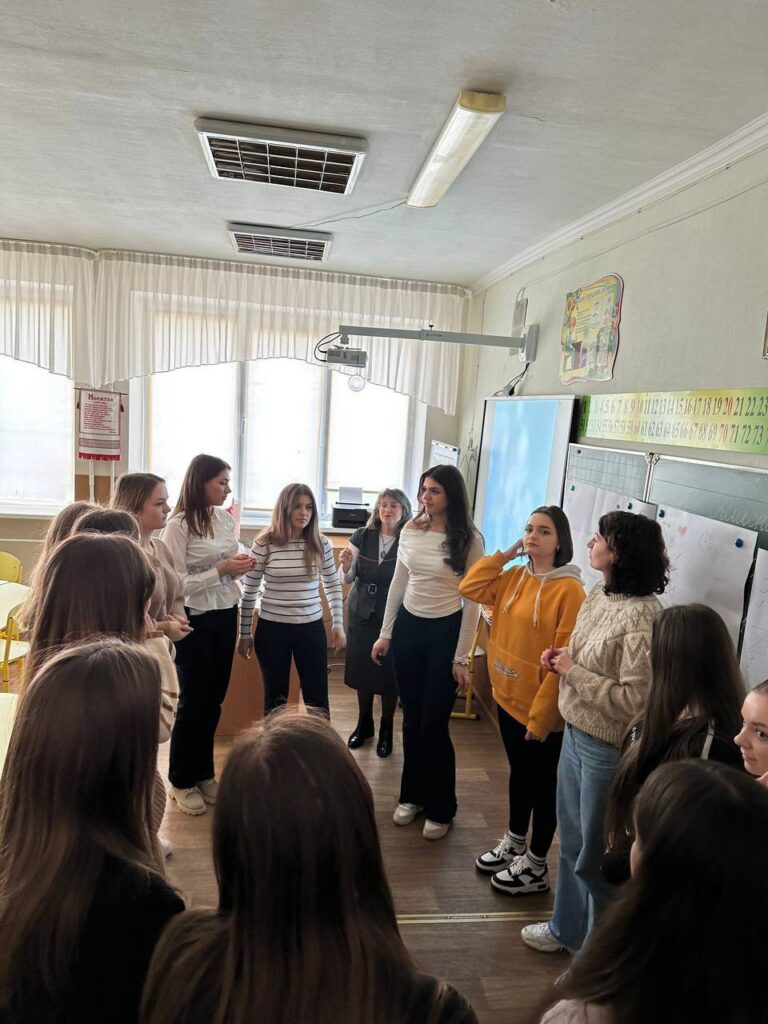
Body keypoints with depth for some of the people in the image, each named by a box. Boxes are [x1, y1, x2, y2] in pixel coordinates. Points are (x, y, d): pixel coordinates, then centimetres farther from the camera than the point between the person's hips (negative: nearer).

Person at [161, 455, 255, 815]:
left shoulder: (225, 519, 3)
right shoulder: (178, 525, -16)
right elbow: (177, 584, -20)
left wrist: (240, 567, -7)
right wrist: (222, 570, -22)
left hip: (225, 616, 6)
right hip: (194, 620, -6)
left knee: (214, 699, 15)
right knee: (193, 700, 6)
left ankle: (203, 773, 31)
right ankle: (181, 781, 24)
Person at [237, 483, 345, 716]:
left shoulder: (321, 543, -2)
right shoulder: (264, 543, -8)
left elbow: (333, 586, 9)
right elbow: (249, 592, -1)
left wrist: (338, 624, 5)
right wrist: (245, 633, 2)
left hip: (312, 628, 2)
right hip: (272, 629, -1)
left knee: (317, 698, 8)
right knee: (275, 698, 12)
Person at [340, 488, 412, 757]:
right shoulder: (362, 536, -2)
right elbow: (348, 578, 4)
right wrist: (345, 566, -17)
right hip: (361, 612, 3)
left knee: (388, 672, 7)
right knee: (361, 668, 13)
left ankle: (386, 728, 27)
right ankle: (364, 723, 34)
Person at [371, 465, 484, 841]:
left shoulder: (469, 540, -12)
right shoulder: (410, 531, 1)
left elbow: (472, 601, -10)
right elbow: (397, 584, 9)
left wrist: (462, 657, -10)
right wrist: (385, 634, 10)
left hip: (445, 632, -4)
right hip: (408, 627, 4)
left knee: (434, 724, 3)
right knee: (411, 718, 15)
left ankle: (441, 808, 24)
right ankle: (412, 795, 34)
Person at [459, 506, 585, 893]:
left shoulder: (568, 589, -20)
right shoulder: (513, 577, 3)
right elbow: (469, 588, 1)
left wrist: (541, 714, -20)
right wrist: (502, 555, -5)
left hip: (540, 708, -7)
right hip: (508, 697, 7)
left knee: (542, 781, 12)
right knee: (519, 772, 24)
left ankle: (535, 866, 29)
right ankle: (513, 843, 43)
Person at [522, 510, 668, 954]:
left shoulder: (642, 616, -25)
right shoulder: (598, 595, 2)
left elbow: (634, 700, -27)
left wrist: (572, 671, -20)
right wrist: (562, 659, -2)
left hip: (608, 748, -8)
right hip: (575, 733, 8)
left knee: (597, 855, 12)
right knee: (572, 842, 24)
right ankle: (567, 928, 46)